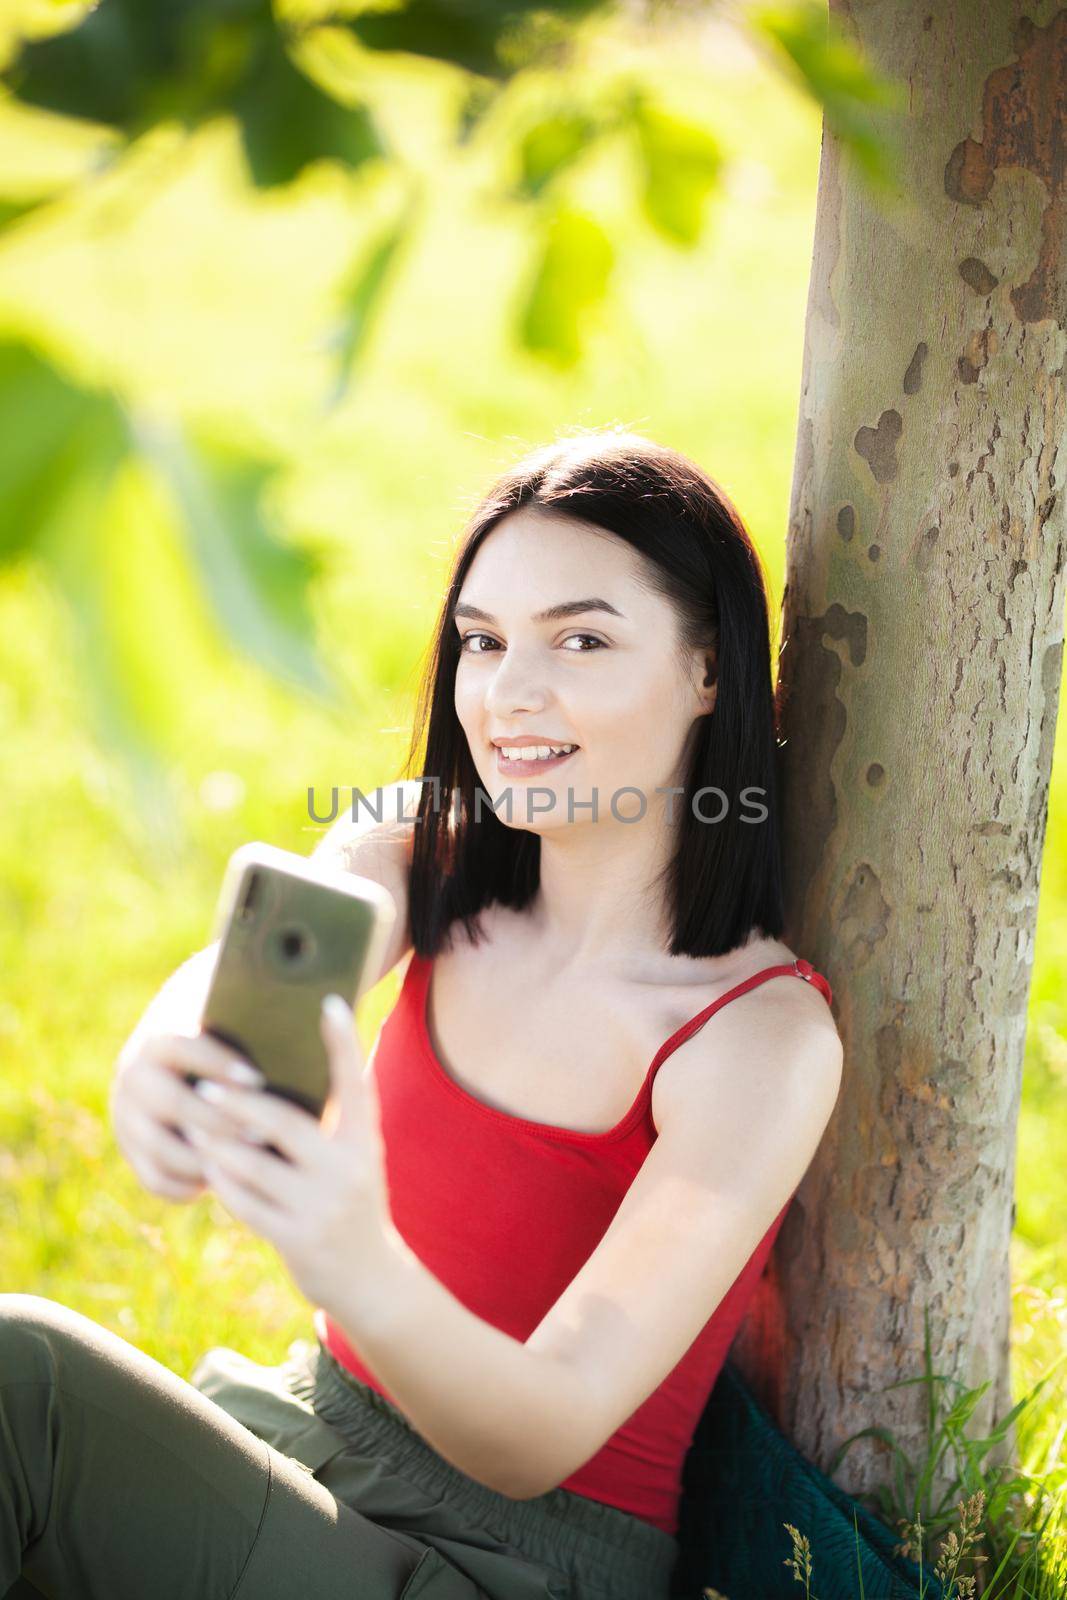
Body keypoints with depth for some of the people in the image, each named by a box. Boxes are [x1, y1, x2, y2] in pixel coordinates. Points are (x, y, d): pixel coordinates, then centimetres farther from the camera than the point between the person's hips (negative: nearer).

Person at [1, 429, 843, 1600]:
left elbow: (540, 1442, -25)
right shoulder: (419, 856, -1)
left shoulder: (763, 1035, -19)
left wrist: (362, 1271, -46)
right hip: (314, 1422, 5)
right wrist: (163, 1058, -50)